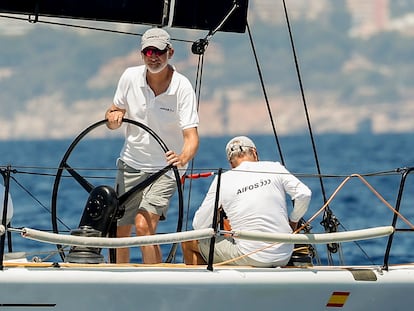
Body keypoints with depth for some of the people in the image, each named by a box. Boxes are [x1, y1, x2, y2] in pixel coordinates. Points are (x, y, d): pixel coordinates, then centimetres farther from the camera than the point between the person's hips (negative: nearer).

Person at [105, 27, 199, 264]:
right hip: (131, 163, 4)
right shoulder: (131, 77, -5)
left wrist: (183, 158, -44)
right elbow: (115, 113, 9)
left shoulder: (182, 87, -16)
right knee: (119, 231, 8)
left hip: (165, 168, -4)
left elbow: (191, 135, -22)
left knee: (144, 226, -23)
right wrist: (113, 116, -16)